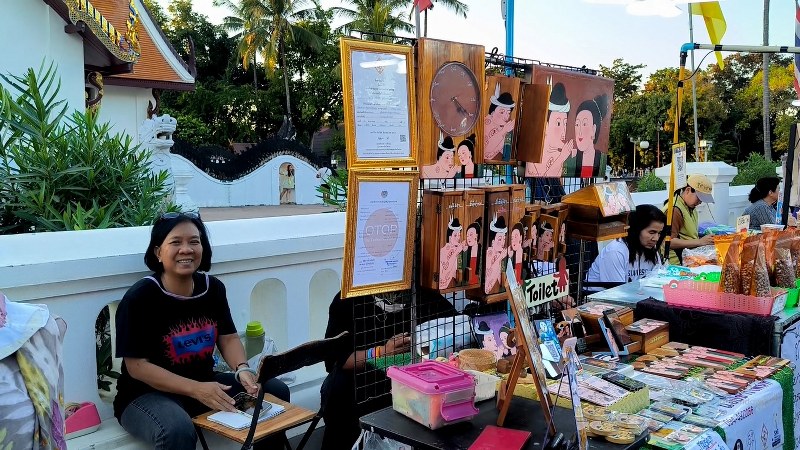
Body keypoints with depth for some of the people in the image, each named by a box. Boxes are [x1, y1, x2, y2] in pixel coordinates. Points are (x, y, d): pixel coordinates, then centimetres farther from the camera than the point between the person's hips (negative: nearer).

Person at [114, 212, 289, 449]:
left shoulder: (213, 287, 1)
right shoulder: (139, 297, -17)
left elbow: (228, 338, 5)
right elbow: (137, 366, -18)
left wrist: (243, 369, -18)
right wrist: (195, 389, -27)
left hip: (205, 384, 6)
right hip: (147, 394, -6)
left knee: (276, 391, -5)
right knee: (177, 430, -39)